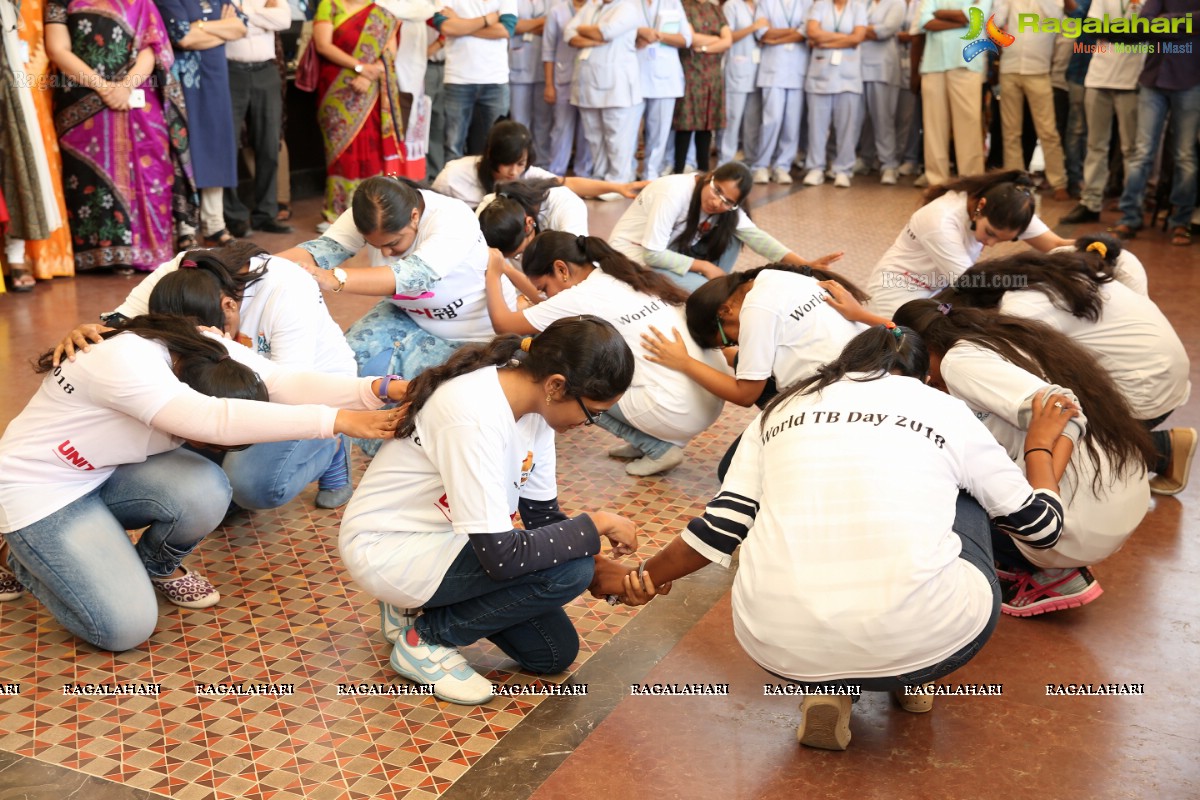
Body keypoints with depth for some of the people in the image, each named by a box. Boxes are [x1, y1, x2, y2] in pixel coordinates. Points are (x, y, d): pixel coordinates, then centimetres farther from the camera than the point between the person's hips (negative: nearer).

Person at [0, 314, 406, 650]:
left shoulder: (208, 353, -16)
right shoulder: (124, 363, -37)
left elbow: (288, 383, -27)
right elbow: (214, 421, -51)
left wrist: (375, 389, -44)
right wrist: (336, 420, -55)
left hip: (105, 472, 6)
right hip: (38, 485, -6)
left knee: (205, 492, -25)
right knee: (127, 627, -16)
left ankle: (154, 567, 7)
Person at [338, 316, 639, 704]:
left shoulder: (535, 401, -6)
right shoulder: (475, 418, -33)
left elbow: (541, 513, 2)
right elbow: (501, 556, -33)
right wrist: (596, 524, -22)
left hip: (442, 538, 9)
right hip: (385, 550, -8)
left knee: (554, 653, 5)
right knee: (568, 569, -23)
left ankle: (423, 604, 17)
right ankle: (423, 638, -5)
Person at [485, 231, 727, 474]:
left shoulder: (583, 297, -8)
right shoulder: (629, 278, 14)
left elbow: (503, 323, 0)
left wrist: (493, 276, 16)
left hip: (680, 415, -8)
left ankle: (658, 448, 4)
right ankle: (647, 440, 18)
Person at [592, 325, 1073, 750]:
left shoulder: (782, 409, 17)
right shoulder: (947, 412, 14)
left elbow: (720, 528, 15)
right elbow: (1041, 527, 22)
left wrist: (640, 580, 31)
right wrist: (1040, 446, 41)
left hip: (780, 645, 2)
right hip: (919, 637, -1)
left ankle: (826, 686, 15)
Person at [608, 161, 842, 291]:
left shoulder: (728, 206, -8)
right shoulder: (673, 193, -28)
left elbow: (755, 235, -18)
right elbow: (653, 254, -29)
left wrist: (804, 265, -29)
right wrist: (705, 266, -24)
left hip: (669, 250, 7)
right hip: (634, 255, -7)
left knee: (730, 235, -10)